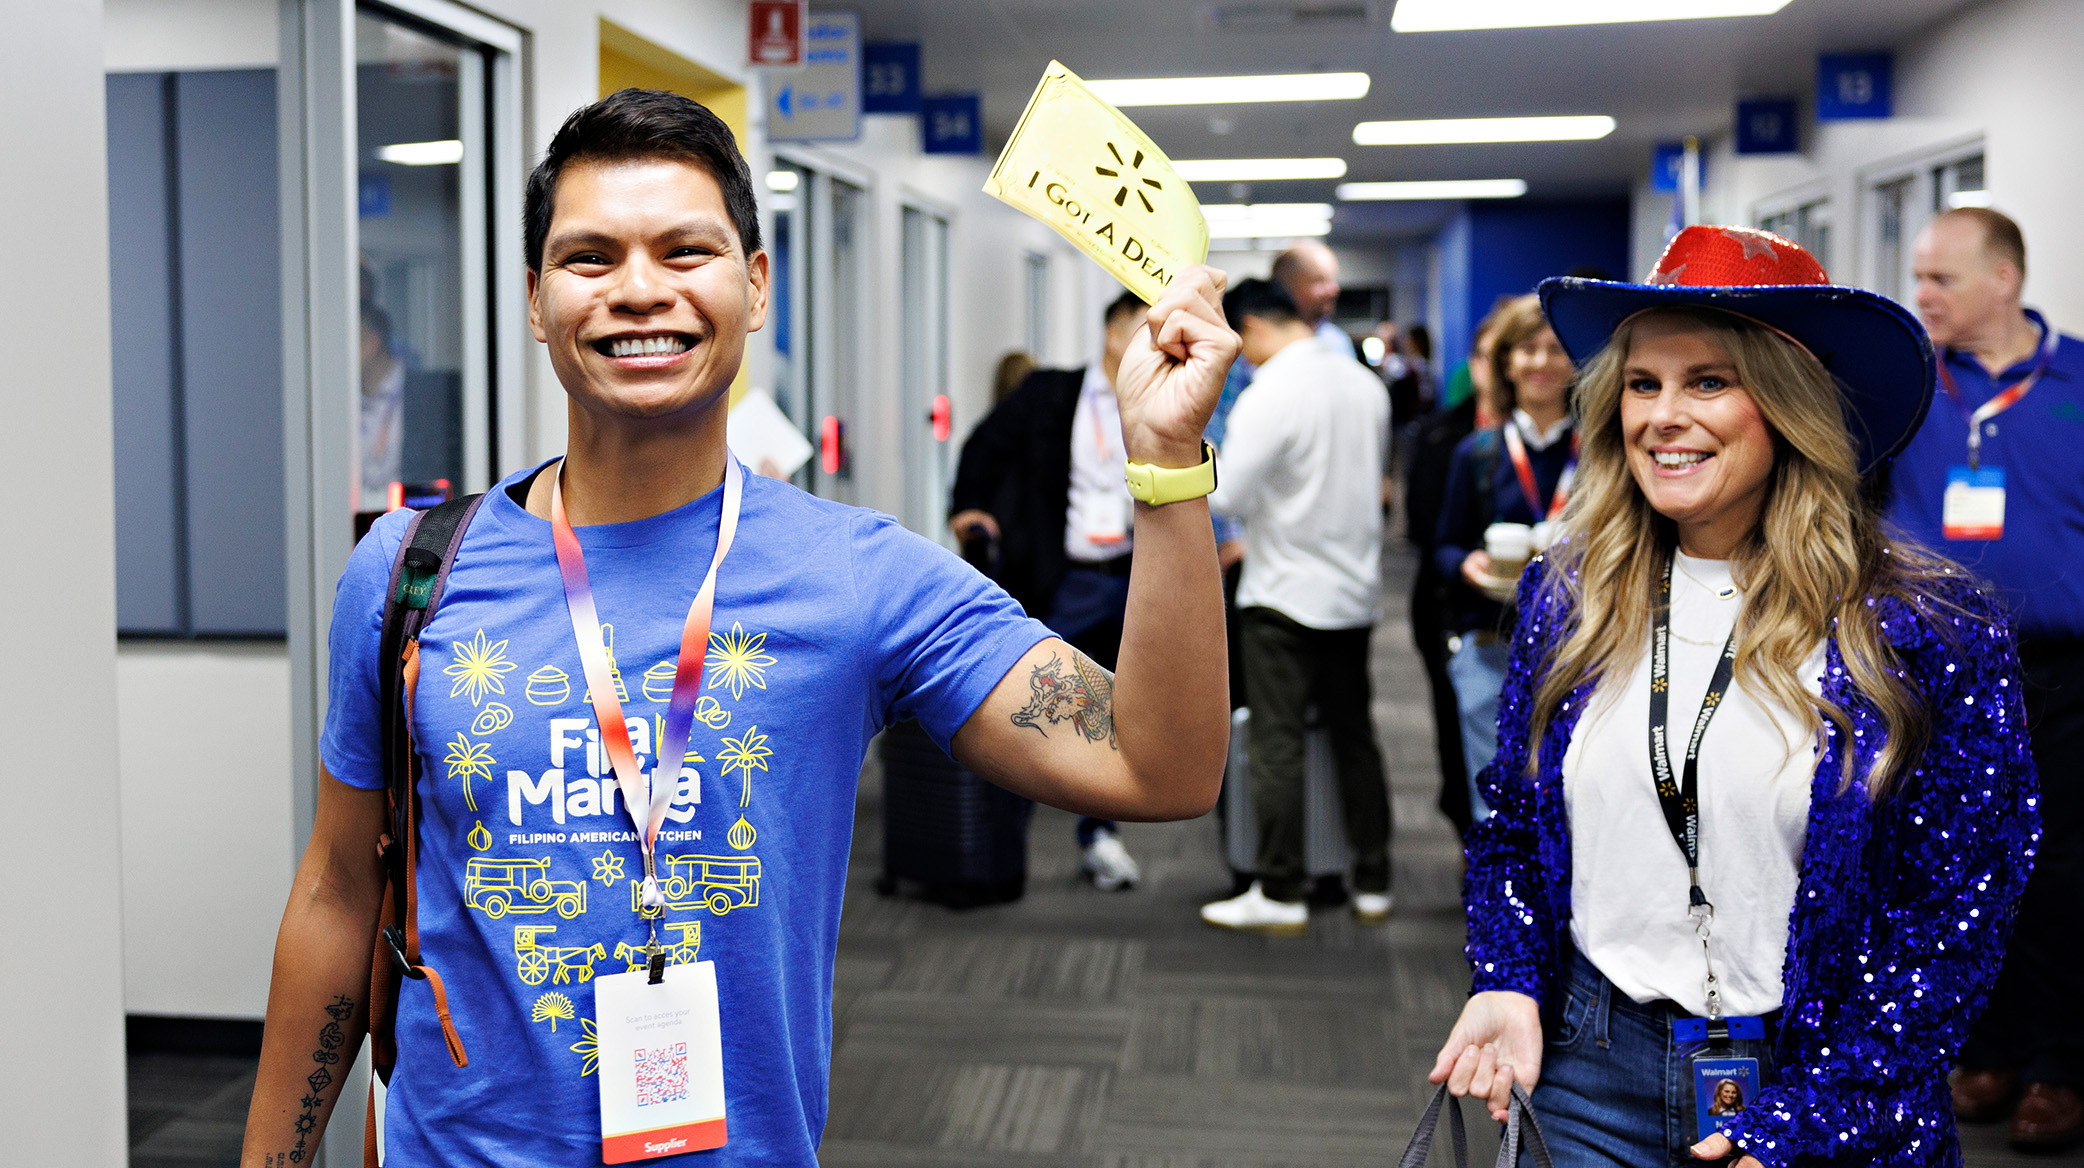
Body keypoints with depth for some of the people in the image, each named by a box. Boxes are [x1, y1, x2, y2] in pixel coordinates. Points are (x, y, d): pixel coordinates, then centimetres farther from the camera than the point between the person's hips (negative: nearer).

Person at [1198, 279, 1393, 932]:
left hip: (1286, 596, -7)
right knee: (1354, 735, 14)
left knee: (1277, 743, 0)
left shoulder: (1269, 394, -16)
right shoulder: (1364, 383, 7)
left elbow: (1229, 496, -19)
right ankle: (1372, 884, 20)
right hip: (1356, 588, 7)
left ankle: (1281, 894, 5)